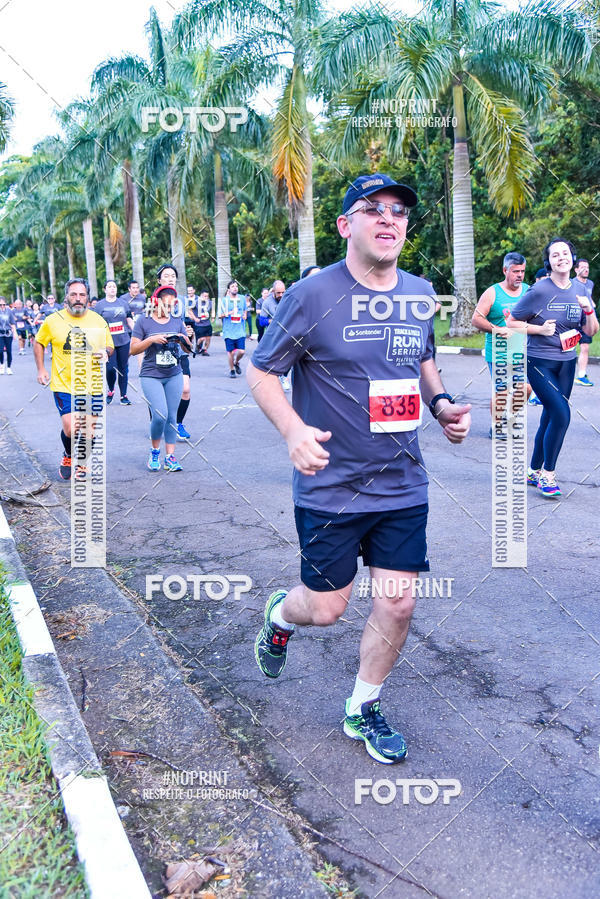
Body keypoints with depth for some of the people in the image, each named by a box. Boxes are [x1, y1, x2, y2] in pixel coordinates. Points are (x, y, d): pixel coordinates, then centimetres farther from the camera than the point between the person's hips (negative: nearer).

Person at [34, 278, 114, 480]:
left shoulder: (98, 320, 2)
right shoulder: (53, 320, -2)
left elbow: (110, 346, 13)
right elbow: (39, 343, 14)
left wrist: (105, 352, -11)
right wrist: (41, 369, 6)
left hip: (92, 386, 2)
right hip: (63, 385, -2)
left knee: (88, 431, 3)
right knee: (71, 428, -10)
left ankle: (82, 462, 31)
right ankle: (68, 456, 24)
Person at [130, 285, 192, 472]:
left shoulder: (177, 321, 10)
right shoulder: (144, 321, 0)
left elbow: (189, 350, 11)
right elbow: (133, 349, -3)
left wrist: (183, 339, -10)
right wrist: (151, 339, -16)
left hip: (174, 375, 4)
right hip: (151, 376, -4)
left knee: (171, 416, 3)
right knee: (160, 415, -15)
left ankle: (170, 456, 10)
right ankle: (154, 451, 9)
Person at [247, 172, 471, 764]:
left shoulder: (419, 295, 5)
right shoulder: (312, 295, -12)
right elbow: (260, 372, -7)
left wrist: (441, 403, 1)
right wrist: (293, 430, -24)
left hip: (403, 487, 5)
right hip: (330, 488, -4)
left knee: (397, 603, 7)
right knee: (326, 609, 6)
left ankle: (362, 710, 33)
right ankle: (280, 612, 45)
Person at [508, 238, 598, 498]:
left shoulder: (579, 291, 5)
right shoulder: (539, 291, -12)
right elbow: (511, 322, -6)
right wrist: (540, 329, -17)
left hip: (566, 362, 6)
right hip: (539, 362, -6)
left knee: (550, 417, 10)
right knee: (562, 414, -15)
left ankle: (534, 472, 24)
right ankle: (548, 475, 0)